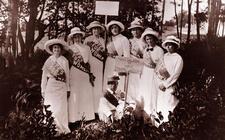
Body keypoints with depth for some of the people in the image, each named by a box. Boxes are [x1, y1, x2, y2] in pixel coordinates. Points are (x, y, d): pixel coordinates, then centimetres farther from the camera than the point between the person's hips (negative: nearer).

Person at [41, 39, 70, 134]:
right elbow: (44, 76, 5)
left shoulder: (65, 61, 6)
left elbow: (67, 75, 9)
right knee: (51, 108, -1)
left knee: (61, 108, 0)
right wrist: (43, 90, 3)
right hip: (51, 86, 0)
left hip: (61, 87, 1)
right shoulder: (49, 61, 4)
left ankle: (62, 129, 8)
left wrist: (68, 88, 9)